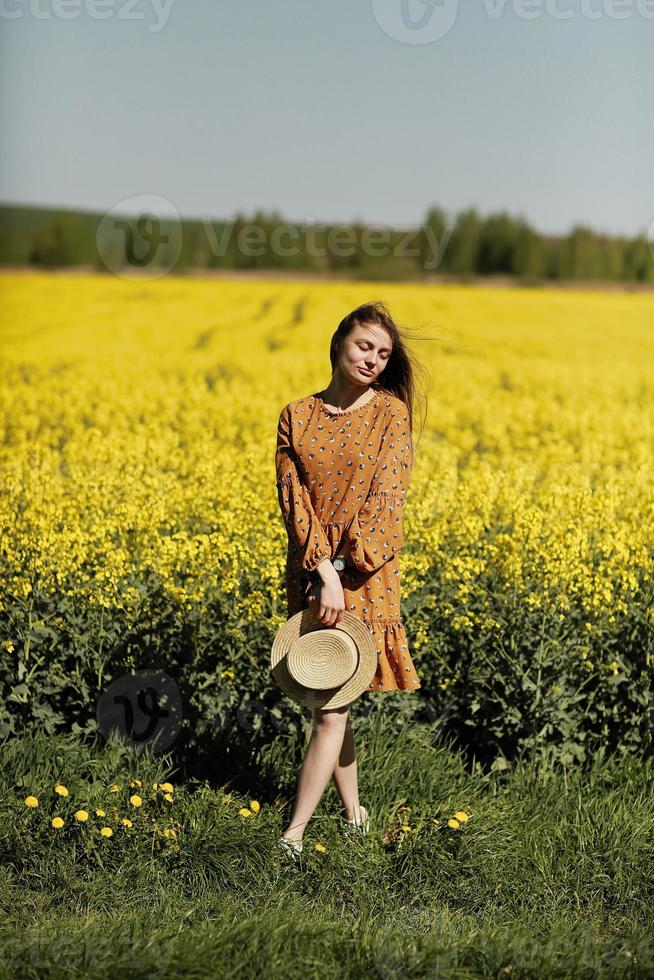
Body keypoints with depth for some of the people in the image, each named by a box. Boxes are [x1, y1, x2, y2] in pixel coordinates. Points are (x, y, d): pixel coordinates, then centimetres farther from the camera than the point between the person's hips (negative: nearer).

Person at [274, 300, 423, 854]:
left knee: (331, 705, -7)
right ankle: (353, 808, 27)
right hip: (311, 567, 4)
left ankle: (295, 832, -5)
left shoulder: (391, 413, -1)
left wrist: (345, 572, -17)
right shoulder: (296, 417, 5)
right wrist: (324, 570, -17)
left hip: (366, 573, -3)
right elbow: (293, 496, -4)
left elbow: (386, 495, -10)